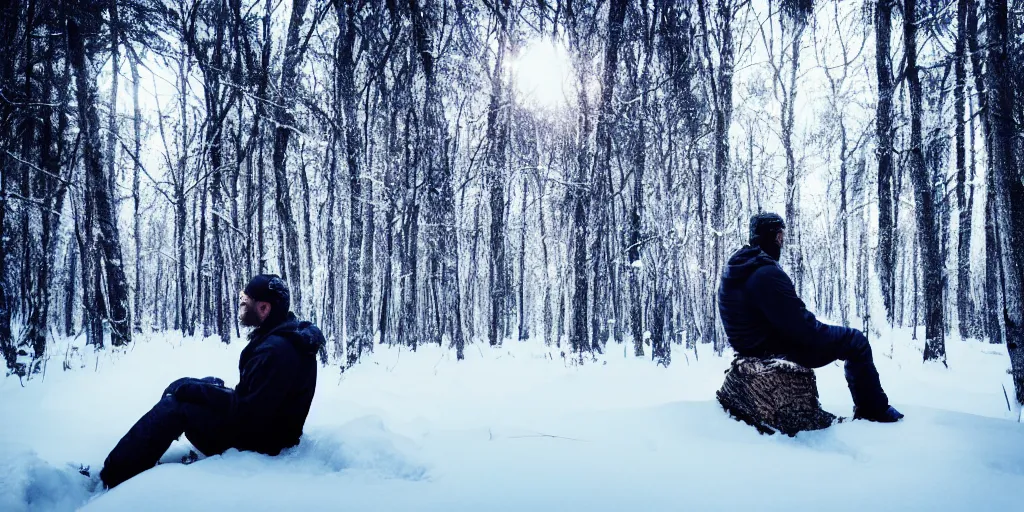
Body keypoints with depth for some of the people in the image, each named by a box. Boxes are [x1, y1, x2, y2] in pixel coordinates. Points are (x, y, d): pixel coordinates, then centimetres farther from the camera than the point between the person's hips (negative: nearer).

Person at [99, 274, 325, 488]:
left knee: (174, 405, -14)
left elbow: (251, 413, -29)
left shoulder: (276, 350, -29)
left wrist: (193, 390, -18)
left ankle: (109, 481, -4)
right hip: (256, 418, 10)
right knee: (181, 388, 11)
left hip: (258, 439, -10)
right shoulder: (277, 337, 5)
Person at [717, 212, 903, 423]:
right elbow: (800, 325, -25)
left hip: (752, 346, 10)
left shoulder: (733, 270, 3)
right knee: (854, 340, 2)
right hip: (778, 350, -10)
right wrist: (826, 332, -5)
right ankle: (875, 410, 16)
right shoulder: (768, 274, -28)